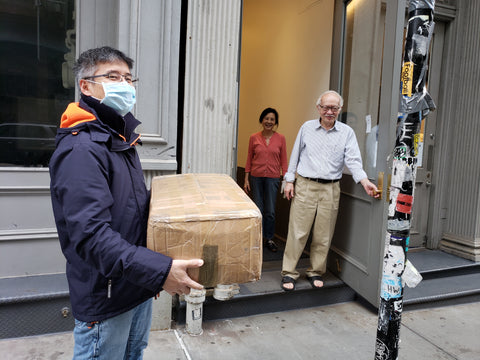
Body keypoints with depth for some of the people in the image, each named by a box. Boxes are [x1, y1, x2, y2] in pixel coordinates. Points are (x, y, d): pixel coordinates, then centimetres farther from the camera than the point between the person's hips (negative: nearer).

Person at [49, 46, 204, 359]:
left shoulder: (122, 140, 10)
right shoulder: (80, 149, -22)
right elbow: (90, 234, -31)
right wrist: (158, 270, -36)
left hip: (140, 285, 9)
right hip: (105, 297, -9)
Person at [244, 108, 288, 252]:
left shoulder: (280, 138, 0)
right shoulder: (254, 138, 1)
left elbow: (283, 160, 3)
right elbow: (249, 159, 5)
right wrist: (246, 179, 3)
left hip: (272, 178, 0)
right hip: (256, 177, 1)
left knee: (270, 211, 2)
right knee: (258, 209, 8)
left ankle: (269, 239, 20)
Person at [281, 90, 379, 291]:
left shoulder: (347, 133, 5)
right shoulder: (307, 128, 7)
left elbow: (353, 160, -4)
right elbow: (295, 155, 11)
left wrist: (365, 182, -20)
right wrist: (289, 180, 5)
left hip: (330, 190, 1)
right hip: (304, 186, 0)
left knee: (323, 236, 8)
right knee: (297, 233, 0)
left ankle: (316, 272, 25)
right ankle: (289, 273, 12)